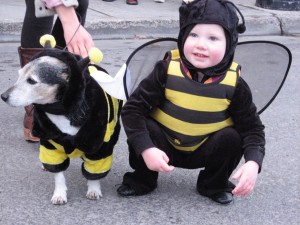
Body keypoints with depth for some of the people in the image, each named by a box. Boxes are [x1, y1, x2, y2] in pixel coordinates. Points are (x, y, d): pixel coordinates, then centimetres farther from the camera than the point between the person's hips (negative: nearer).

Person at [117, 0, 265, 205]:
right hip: (165, 148, 0)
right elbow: (133, 108, -22)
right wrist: (146, 149, -35)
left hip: (205, 151, 1)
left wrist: (253, 163, -33)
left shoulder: (234, 83, -19)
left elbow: (251, 127, -14)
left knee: (231, 137, -25)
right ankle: (143, 179, 1)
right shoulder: (168, 70, -22)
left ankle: (214, 184, 5)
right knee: (145, 127, -27)